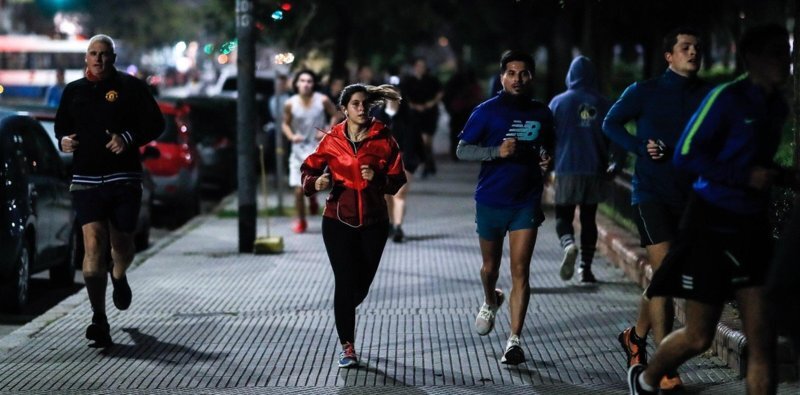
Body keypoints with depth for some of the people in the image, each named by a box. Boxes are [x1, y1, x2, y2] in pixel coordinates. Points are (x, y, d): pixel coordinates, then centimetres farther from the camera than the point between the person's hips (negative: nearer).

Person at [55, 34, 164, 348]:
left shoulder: (130, 87, 3)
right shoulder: (73, 91, 12)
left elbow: (155, 124, 1)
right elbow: (61, 126, 24)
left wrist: (129, 138, -15)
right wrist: (63, 140, 1)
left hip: (124, 179, -1)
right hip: (86, 179, 1)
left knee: (122, 244, 10)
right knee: (93, 244, -13)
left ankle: (119, 277, 49)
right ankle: (99, 320, -15)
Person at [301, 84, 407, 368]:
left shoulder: (383, 139, -2)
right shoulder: (332, 140, -1)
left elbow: (397, 180, -1)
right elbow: (309, 168, 6)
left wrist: (377, 177, -20)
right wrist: (315, 183, -16)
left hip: (373, 222, 1)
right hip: (339, 221, -1)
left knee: (362, 284, 9)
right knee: (345, 282, -7)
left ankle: (343, 315, 43)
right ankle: (347, 346, 3)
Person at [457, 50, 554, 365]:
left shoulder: (542, 113, 5)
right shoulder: (487, 111, -6)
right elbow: (462, 150, -8)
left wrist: (546, 158, 0)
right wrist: (498, 151, -23)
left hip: (527, 202, 1)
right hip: (491, 201, -1)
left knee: (520, 271, -8)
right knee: (491, 266, 16)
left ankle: (514, 340, -7)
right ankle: (490, 301, 49)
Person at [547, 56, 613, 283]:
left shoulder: (559, 102, -1)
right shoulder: (603, 104, 3)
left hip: (567, 169, -2)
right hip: (595, 171, 2)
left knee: (563, 215, 6)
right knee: (589, 218, 12)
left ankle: (569, 244, -24)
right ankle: (586, 268, 10)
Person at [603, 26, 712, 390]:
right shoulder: (644, 92, -3)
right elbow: (611, 124, 8)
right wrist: (641, 147, -8)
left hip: (689, 196, 4)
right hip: (651, 193, -4)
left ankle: (636, 336, 38)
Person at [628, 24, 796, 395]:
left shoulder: (777, 107, 8)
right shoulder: (726, 98, -13)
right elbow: (685, 155, -14)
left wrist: (781, 176, 2)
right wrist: (746, 176, -20)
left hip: (752, 226, 6)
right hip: (713, 223, -6)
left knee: (763, 340, -2)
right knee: (699, 337, 3)